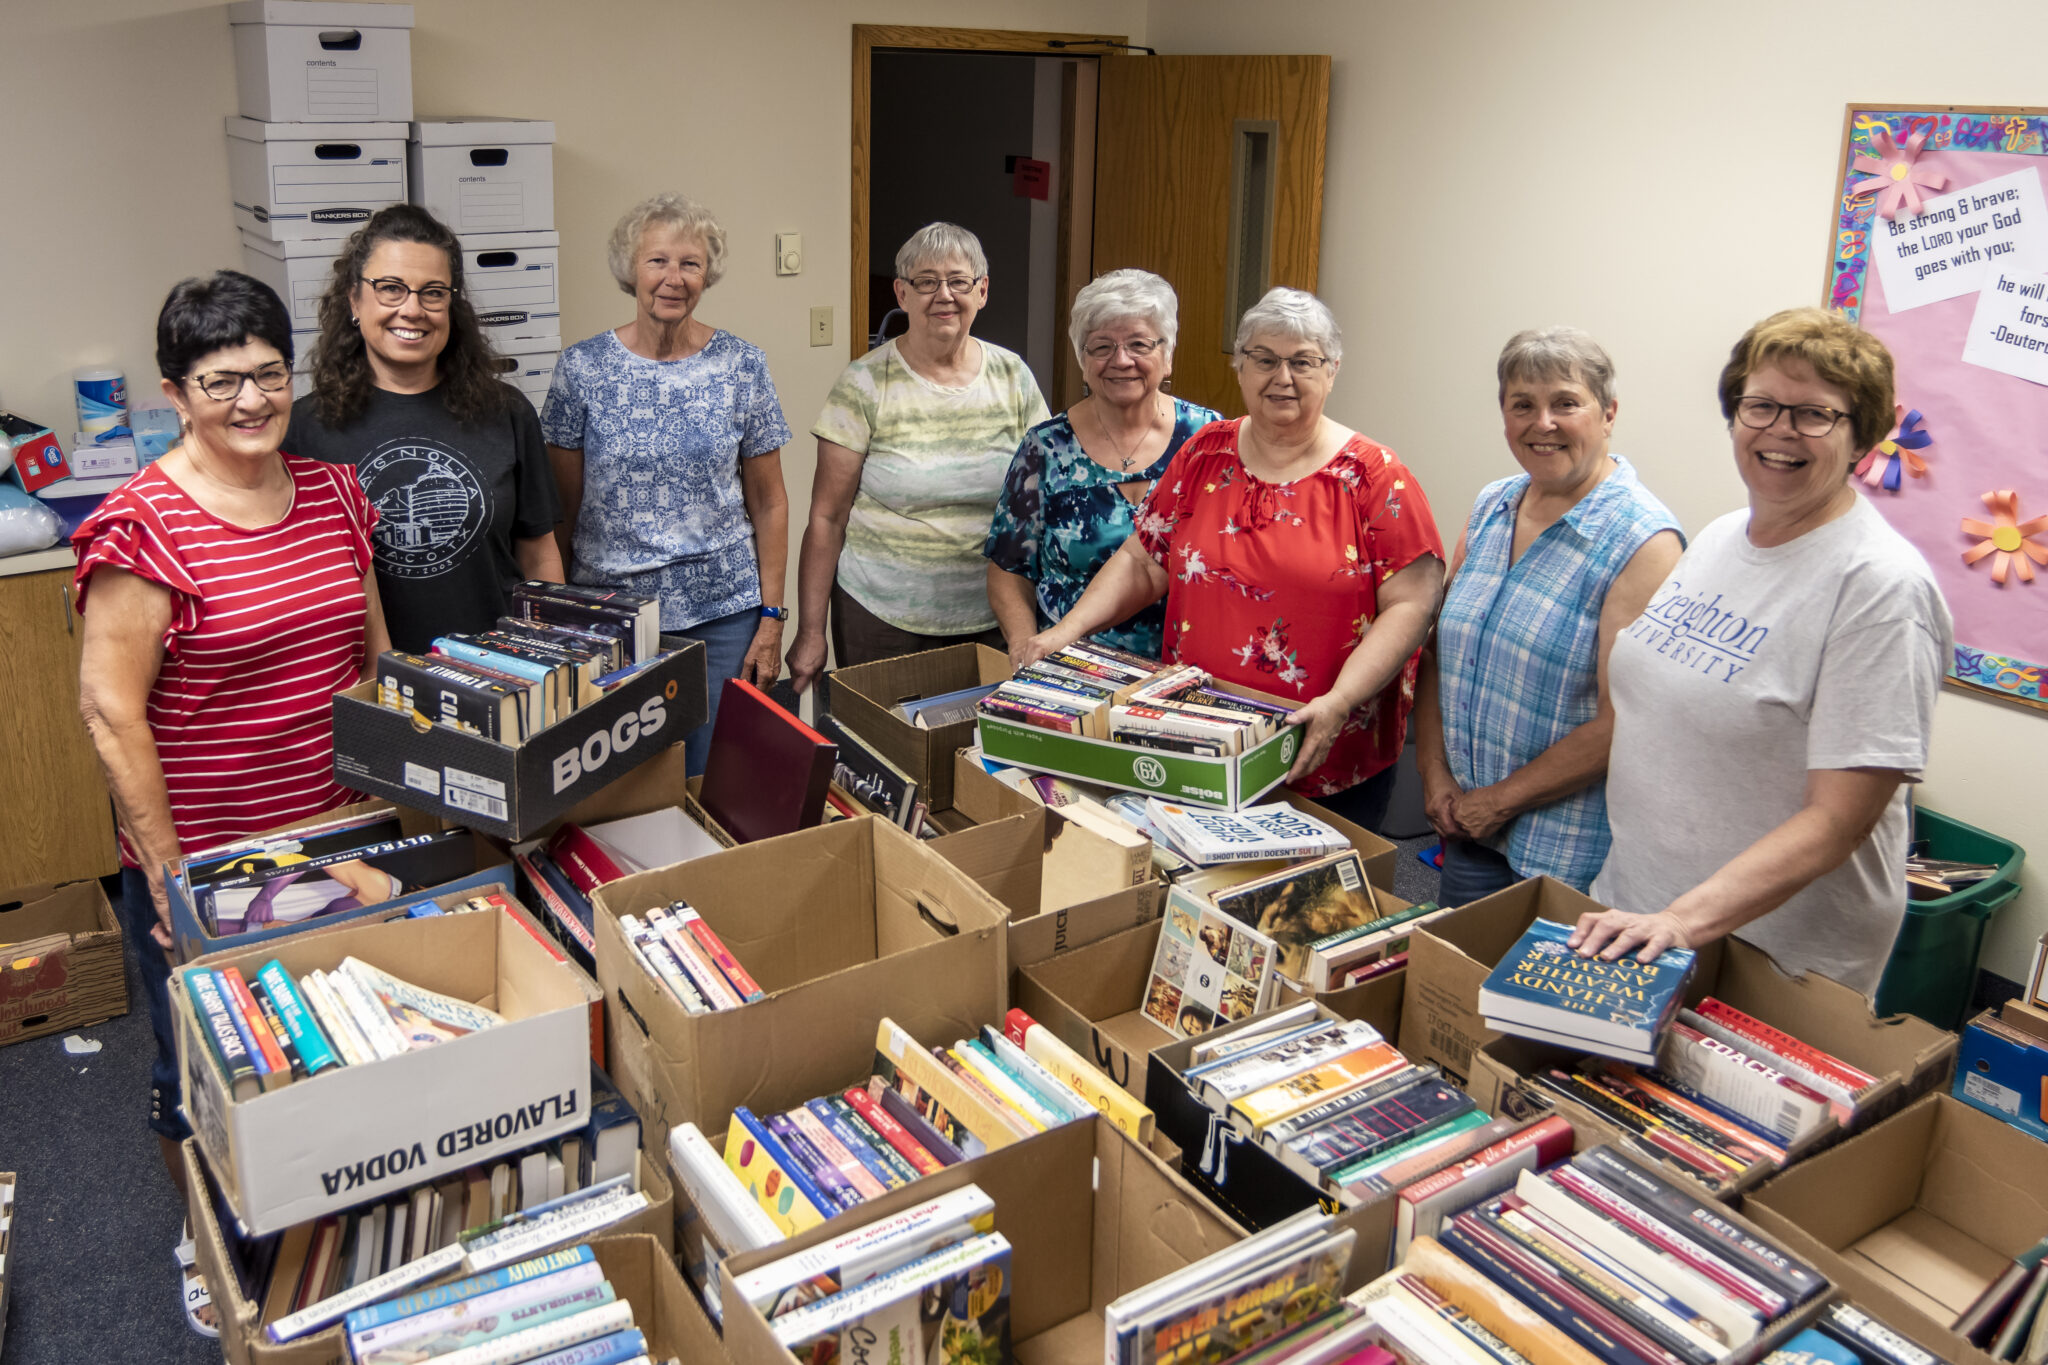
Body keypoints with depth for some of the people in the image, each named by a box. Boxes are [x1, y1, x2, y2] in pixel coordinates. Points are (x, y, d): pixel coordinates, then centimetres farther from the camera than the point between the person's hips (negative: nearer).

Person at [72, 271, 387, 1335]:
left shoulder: (334, 497, 3)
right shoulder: (143, 527, -16)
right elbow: (110, 712, -16)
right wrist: (165, 870, -16)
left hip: (337, 837, 5)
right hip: (204, 857, -5)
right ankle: (209, 1247, 39)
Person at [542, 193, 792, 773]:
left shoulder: (743, 366, 1)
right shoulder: (583, 368, 0)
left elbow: (768, 502, 4)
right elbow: (561, 507, 5)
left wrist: (771, 616, 0)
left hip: (722, 613, 0)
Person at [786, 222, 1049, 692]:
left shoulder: (1012, 376, 4)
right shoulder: (864, 384, -5)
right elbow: (827, 517, -4)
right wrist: (810, 632, -5)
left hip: (992, 617, 3)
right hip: (882, 617, -2)